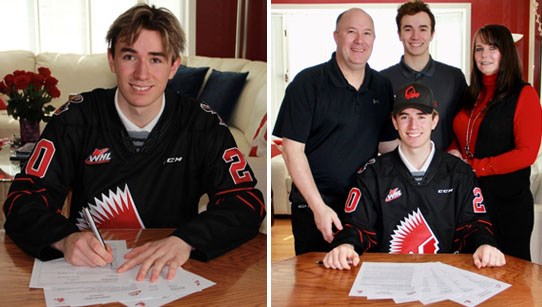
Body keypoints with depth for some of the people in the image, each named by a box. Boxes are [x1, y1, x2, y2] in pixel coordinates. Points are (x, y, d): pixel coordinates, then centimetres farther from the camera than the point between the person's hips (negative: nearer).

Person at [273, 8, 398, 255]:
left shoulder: (382, 86, 7)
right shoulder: (307, 83, -8)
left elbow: (388, 145, 14)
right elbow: (292, 148, -11)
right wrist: (318, 207, -17)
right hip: (313, 207, -4)